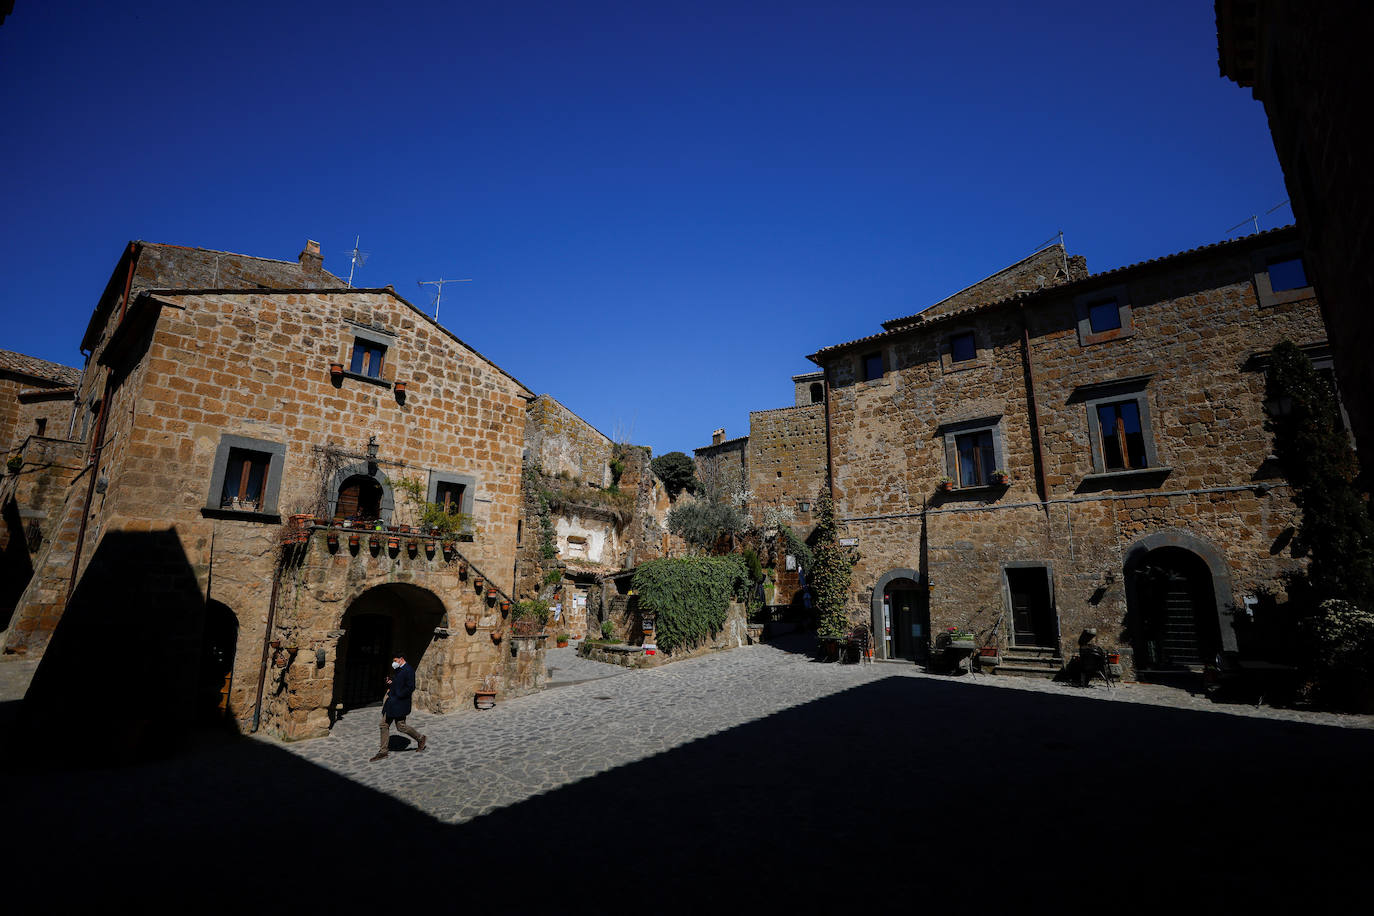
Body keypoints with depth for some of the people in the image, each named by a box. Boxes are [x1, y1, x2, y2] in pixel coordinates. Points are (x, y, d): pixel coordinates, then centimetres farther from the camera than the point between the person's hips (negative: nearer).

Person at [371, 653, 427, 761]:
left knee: (401, 727, -3)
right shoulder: (398, 670, 14)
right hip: (391, 703, 9)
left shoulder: (409, 670, -16)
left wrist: (398, 696, -19)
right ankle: (383, 751, 16)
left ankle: (420, 738, 16)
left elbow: (411, 687, -21)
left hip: (399, 703, -9)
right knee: (384, 725, 8)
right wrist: (390, 683, 4)